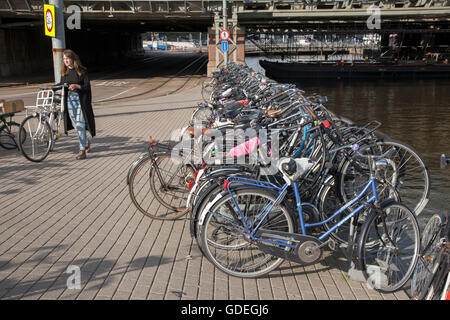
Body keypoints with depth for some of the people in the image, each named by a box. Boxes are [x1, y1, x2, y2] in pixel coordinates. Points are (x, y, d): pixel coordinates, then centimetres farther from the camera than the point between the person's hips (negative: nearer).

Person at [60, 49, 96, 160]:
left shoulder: (82, 71, -5)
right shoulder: (64, 72, 10)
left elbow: (87, 86, -9)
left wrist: (77, 86, -24)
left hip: (81, 100, -5)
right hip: (69, 100, 5)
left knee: (80, 125, -10)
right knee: (75, 125, 10)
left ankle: (82, 150, -6)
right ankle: (86, 141, 35)